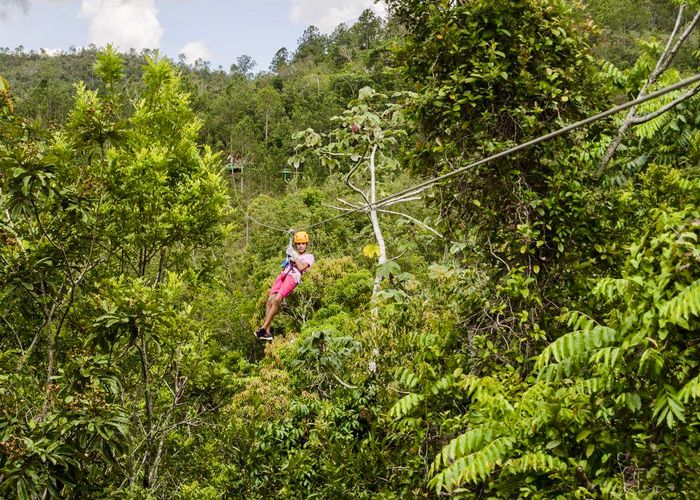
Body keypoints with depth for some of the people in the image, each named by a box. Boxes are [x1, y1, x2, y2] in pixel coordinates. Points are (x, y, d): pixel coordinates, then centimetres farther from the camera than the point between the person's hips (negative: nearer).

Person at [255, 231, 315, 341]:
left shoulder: (309, 257, 16)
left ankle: (264, 327, -26)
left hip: (294, 277, -5)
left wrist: (294, 255, 3)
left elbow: (301, 267, -2)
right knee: (270, 299, -16)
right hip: (283, 274, 5)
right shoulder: (292, 253, 33)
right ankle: (267, 332, -18)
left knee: (277, 299, -26)